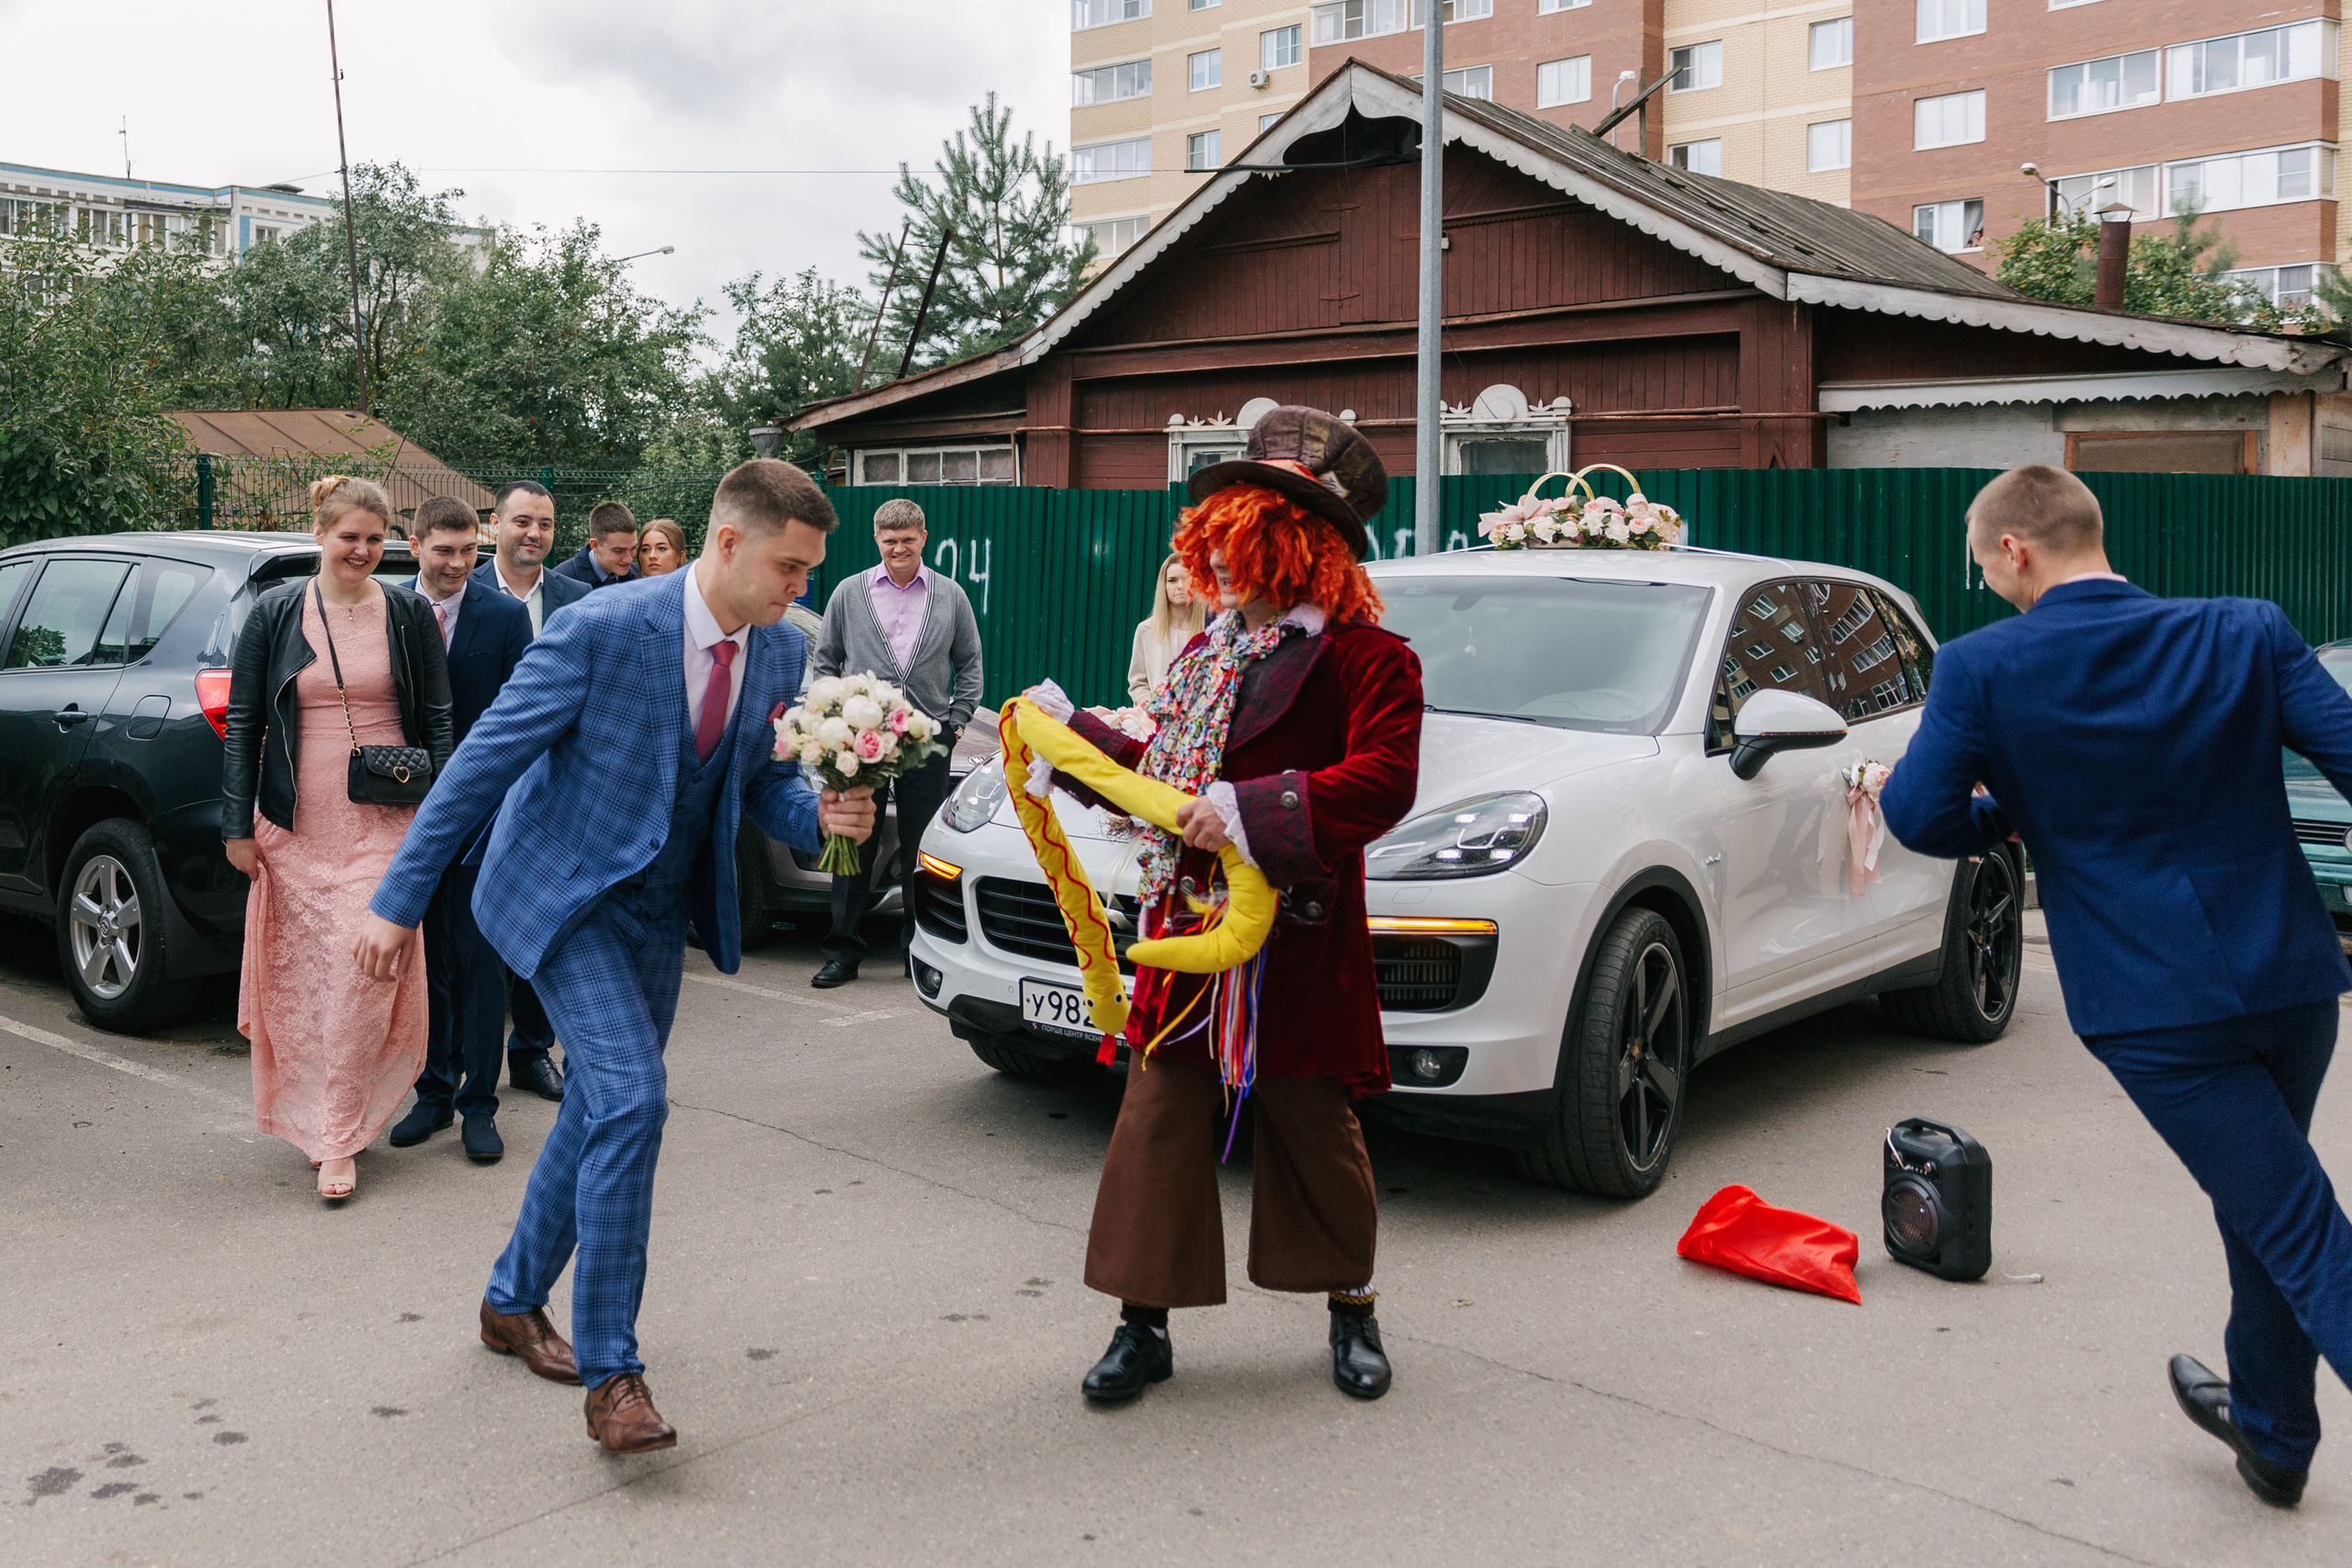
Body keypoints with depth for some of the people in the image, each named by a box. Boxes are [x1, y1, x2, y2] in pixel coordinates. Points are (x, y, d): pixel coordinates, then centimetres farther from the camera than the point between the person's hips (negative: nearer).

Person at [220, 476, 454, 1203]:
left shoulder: (409, 614, 4)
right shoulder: (275, 612, 3)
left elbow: (436, 721, 7)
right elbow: (241, 721, 5)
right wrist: (238, 824, 1)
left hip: (382, 822, -1)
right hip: (296, 823, 1)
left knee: (365, 973, -8)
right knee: (301, 973, 6)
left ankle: (339, 1140, 0)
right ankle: (309, 1112, 26)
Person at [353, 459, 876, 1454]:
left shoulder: (779, 655, -4)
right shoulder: (602, 629, -23)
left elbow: (760, 781, 9)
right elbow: (484, 760, -17)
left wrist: (820, 817, -14)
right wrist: (399, 902, -15)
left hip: (660, 912, 7)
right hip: (564, 895, -7)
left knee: (600, 1112, 15)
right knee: (631, 1101, -19)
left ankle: (514, 1301, 38)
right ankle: (610, 1373, -9)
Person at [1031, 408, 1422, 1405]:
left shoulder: (1364, 655, -11)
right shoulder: (1210, 651, 15)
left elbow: (1383, 781, -24)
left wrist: (1251, 812, -31)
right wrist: (1070, 735, 22)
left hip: (1297, 948, -6)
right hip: (1185, 932, 6)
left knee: (1315, 1133, 10)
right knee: (1157, 1125, 4)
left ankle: (1352, 1312, 31)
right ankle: (1144, 1323, 16)